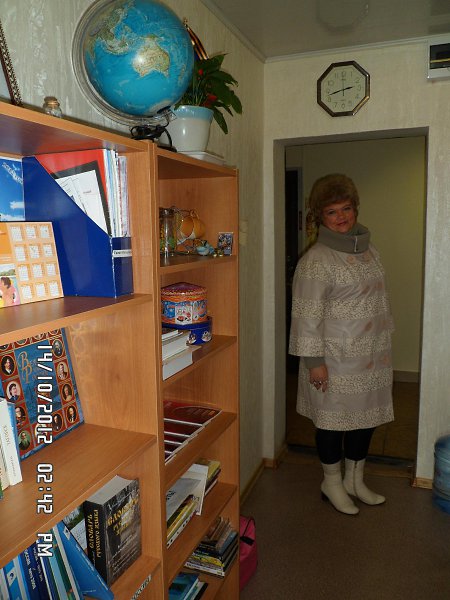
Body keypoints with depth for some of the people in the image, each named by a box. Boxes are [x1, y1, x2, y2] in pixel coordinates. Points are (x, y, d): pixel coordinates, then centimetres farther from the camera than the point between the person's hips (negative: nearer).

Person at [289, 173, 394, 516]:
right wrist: (314, 360, -19)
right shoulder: (317, 259, -15)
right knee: (334, 419, 7)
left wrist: (384, 342, 18)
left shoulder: (367, 248, 9)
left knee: (366, 416, 16)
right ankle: (332, 484, 29)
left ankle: (355, 481, 36)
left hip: (373, 355, 8)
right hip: (337, 358, -7)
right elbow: (307, 314, -18)